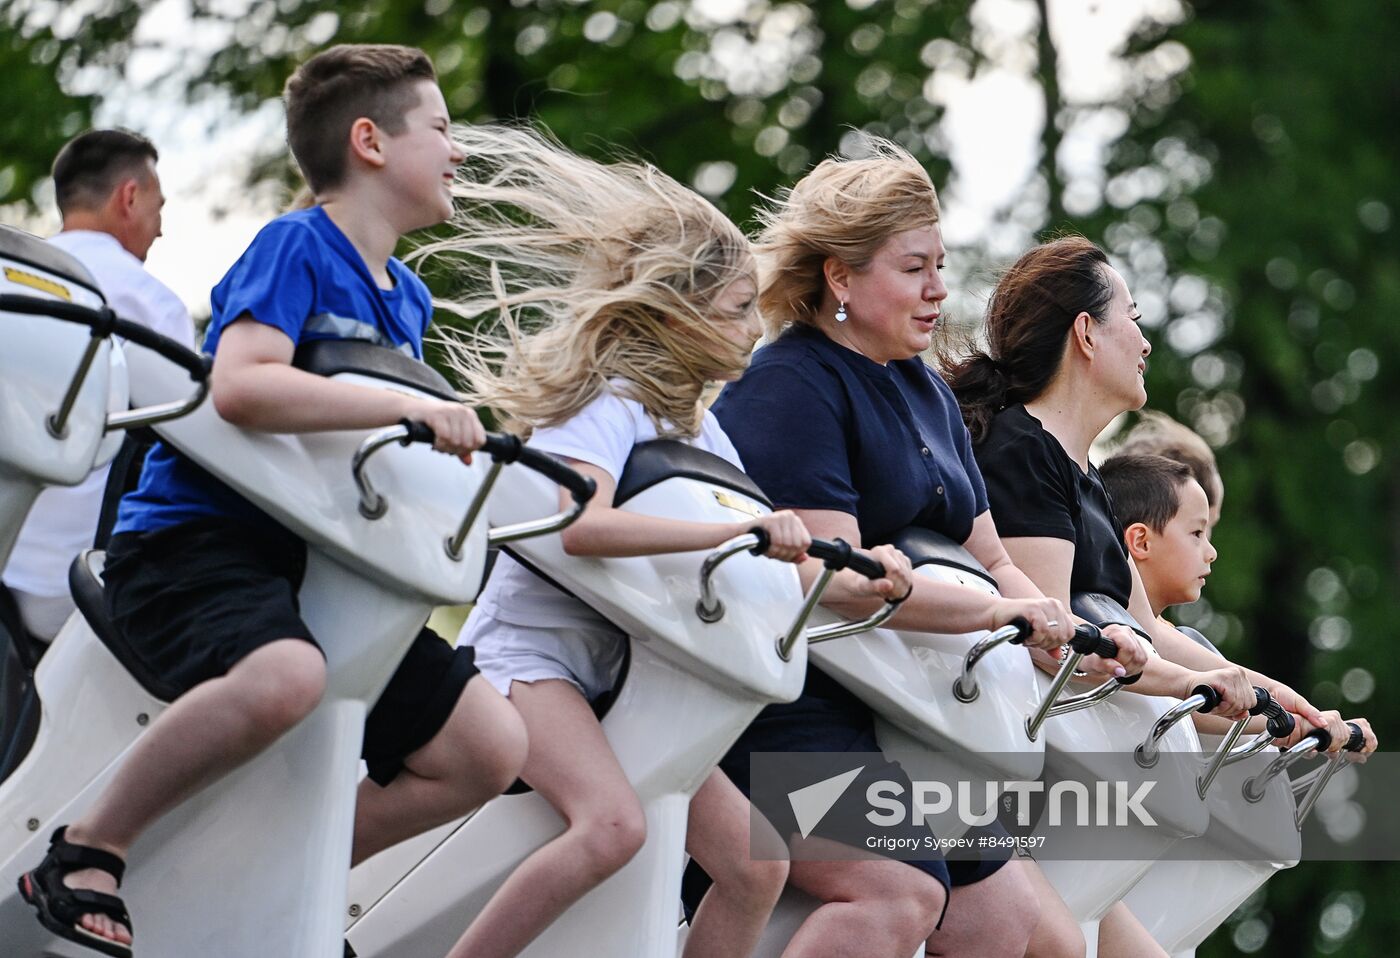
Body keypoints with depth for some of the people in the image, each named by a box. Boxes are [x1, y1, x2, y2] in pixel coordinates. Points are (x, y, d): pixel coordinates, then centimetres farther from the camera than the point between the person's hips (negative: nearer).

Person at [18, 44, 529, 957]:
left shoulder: (409, 300, 16)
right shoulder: (294, 247, -9)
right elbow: (242, 385, -27)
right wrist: (409, 405, -28)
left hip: (313, 565, 9)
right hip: (192, 539, -8)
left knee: (489, 749, -2)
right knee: (283, 675, -41)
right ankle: (87, 851, -21)